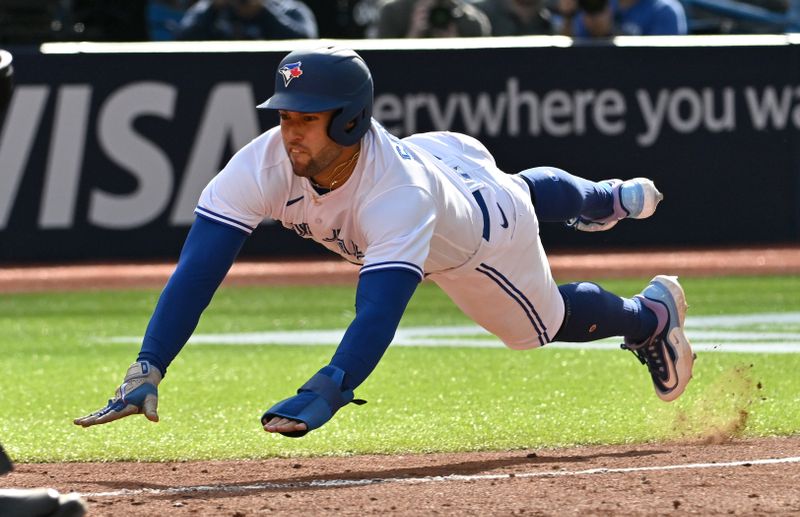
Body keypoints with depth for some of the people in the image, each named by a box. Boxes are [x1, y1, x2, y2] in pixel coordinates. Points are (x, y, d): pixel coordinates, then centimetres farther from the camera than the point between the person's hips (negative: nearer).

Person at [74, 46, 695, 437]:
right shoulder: (264, 163, -41)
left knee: (546, 322, 19)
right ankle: (611, 199, 69)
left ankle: (653, 314, 51)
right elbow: (197, 268, -46)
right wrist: (147, 371, -58)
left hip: (479, 237, -5)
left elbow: (380, 309, -63)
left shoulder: (398, 192, -53)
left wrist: (323, 396, -77)